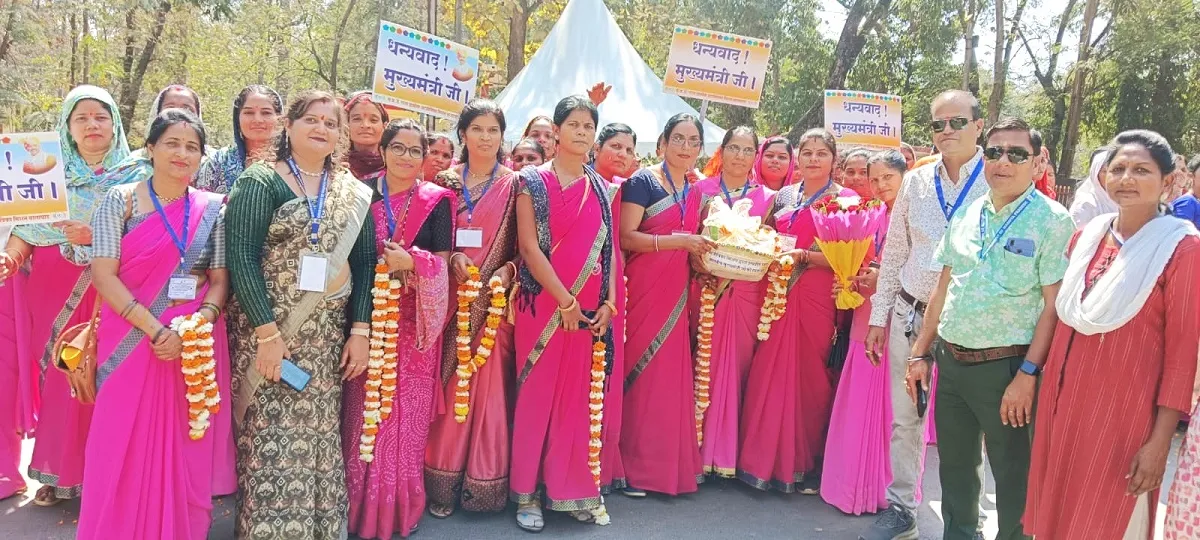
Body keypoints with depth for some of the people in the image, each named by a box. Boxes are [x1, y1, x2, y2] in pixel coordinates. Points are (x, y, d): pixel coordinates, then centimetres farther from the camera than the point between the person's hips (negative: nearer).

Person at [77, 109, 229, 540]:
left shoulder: (213, 209, 6)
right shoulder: (120, 200, -1)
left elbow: (220, 280, 3)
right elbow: (103, 274, -8)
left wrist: (192, 330, -14)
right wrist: (155, 329, -16)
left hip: (196, 343, 2)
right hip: (133, 342, -2)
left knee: (186, 453, 7)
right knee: (125, 449, 2)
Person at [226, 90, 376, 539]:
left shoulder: (354, 193, 10)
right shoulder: (260, 181, -4)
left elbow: (364, 263, 8)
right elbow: (241, 257, -13)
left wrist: (360, 331, -1)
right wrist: (268, 333, -19)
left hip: (327, 338, 4)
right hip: (267, 331, -4)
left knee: (320, 438, 9)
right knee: (269, 438, -1)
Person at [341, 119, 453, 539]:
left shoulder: (436, 200, 5)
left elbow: (443, 260, -1)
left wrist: (410, 261, -17)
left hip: (415, 320, -1)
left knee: (408, 412, 1)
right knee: (365, 411, 1)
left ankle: (401, 506, 14)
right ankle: (363, 503, 14)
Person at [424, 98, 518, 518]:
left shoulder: (514, 185, 4)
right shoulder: (445, 181, 9)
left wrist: (508, 269, -13)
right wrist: (452, 258, -9)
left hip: (494, 298, -1)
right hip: (452, 296, 1)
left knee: (490, 385, 0)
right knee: (449, 388, 3)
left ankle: (484, 483, 13)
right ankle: (444, 484, 13)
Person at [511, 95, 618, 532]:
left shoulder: (602, 188, 13)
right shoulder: (534, 182, -1)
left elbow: (608, 248, 11)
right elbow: (529, 246, -9)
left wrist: (609, 303, -1)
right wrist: (564, 300, -12)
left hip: (591, 309, 4)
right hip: (544, 304, -4)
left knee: (585, 396, 7)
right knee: (537, 393, 0)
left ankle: (577, 489, 17)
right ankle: (528, 493, 10)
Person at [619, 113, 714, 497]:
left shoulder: (694, 190, 16)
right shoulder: (643, 181, -5)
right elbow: (626, 237, -14)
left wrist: (702, 248, 5)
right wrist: (675, 240, -22)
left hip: (677, 291, 6)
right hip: (643, 286, -6)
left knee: (671, 372, 7)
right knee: (640, 369, -4)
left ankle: (668, 462, 16)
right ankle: (633, 466, 5)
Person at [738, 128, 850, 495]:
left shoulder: (845, 199, 0)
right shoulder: (784, 196, 14)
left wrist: (805, 256, -17)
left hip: (818, 298, -4)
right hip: (779, 295, 4)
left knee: (809, 376, 0)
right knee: (769, 372, 1)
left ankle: (806, 464, 13)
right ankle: (766, 459, 13)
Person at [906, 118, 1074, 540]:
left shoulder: (1051, 221, -9)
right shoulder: (966, 214, 8)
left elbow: (1054, 306, -13)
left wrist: (1027, 375, -17)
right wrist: (921, 353, 11)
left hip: (1005, 366, -5)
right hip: (950, 360, 6)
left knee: (1012, 473, 9)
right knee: (954, 464, 18)